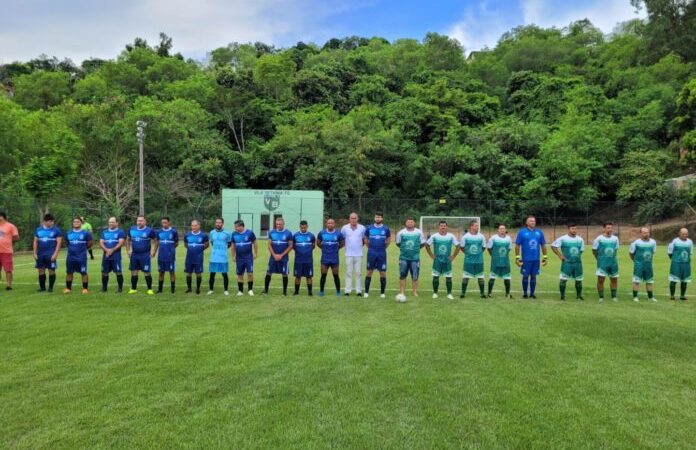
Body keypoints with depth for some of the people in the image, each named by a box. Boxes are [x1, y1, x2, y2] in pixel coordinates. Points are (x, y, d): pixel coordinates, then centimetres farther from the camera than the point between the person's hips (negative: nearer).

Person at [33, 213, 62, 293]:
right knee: (41, 270, 7)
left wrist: (55, 254, -14)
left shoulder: (56, 230, -3)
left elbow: (59, 242, -7)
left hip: (50, 255, -4)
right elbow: (35, 242, 13)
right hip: (40, 254, 4)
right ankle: (42, 287, 18)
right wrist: (35, 253, 6)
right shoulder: (38, 229, 9)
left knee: (51, 270, -2)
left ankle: (51, 287, 8)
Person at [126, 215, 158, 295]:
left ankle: (150, 289, 7)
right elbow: (127, 240, 20)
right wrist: (128, 251, 12)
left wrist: (153, 253, -4)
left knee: (147, 273, -3)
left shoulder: (149, 231, -6)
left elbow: (156, 241, -1)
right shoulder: (132, 229, 6)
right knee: (133, 272, 9)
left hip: (145, 255, -4)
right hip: (134, 255, 4)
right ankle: (133, 289, 21)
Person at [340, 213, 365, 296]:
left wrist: (360, 245, 5)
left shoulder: (362, 228, 3)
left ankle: (359, 290, 7)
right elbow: (341, 239, 12)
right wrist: (346, 245, 6)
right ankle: (347, 290, 6)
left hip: (359, 254, 0)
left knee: (358, 272, 2)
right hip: (349, 254, 0)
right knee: (349, 272, 2)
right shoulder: (345, 228, 3)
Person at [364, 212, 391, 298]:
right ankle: (366, 292, 9)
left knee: (383, 273, 1)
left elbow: (389, 239, 15)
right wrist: (370, 247, 11)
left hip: (382, 254, 0)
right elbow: (366, 239, 16)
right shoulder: (369, 228, 2)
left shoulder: (386, 229, 1)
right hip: (371, 253, 0)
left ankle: (382, 293, 11)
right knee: (369, 272, 3)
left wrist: (384, 248, 11)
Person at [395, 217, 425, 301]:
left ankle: (415, 293, 17)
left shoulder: (419, 232, 1)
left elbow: (422, 243, 10)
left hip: (415, 258, 0)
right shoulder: (401, 232, 1)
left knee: (415, 277, 5)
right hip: (403, 258, 0)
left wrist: (415, 249, 7)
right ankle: (402, 293, 8)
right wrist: (405, 248, 9)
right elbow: (398, 243, 11)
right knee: (402, 276, 1)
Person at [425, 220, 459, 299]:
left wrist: (453, 256, 1)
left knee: (448, 277, 1)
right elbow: (427, 245, 6)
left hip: (447, 260, 0)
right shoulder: (434, 236, -3)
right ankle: (435, 293, 12)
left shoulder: (451, 236, -2)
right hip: (437, 260, 0)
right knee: (435, 277, 1)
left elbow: (458, 246, 6)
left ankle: (449, 294, 10)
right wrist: (432, 256, 2)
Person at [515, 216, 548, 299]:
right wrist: (517, 257, -5)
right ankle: (525, 293, 16)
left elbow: (543, 245, 12)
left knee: (533, 276, 9)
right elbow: (517, 245, -2)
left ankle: (532, 293, 18)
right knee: (525, 276, 4)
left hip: (536, 259, 3)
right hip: (526, 259, -3)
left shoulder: (539, 232, 7)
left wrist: (545, 257, 10)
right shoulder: (522, 232, -3)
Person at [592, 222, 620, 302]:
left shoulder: (615, 239, 6)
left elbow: (616, 250, 18)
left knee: (614, 279, 9)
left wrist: (613, 258, 12)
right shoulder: (599, 239, -7)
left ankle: (614, 296, 21)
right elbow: (594, 250, 0)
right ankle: (601, 297, 3)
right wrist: (599, 259, 2)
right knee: (600, 280, -5)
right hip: (602, 263, -4)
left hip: (613, 262, 4)